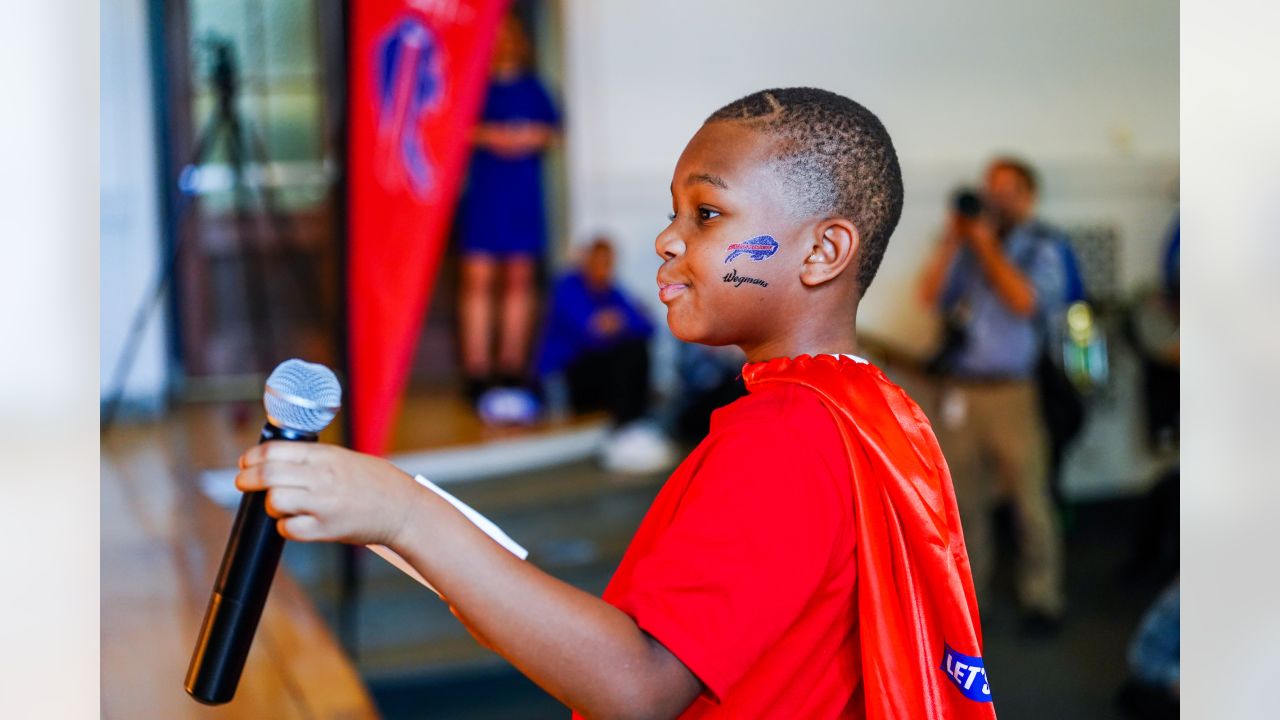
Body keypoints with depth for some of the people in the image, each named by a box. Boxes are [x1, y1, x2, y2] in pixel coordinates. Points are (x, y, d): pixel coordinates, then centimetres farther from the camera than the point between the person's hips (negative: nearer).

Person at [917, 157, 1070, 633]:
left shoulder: (1043, 246, 3)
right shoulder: (967, 244, 13)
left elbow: (1023, 300, -13)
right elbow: (930, 295, 4)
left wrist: (986, 244, -8)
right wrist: (950, 241, -2)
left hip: (1012, 390, -3)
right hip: (959, 389, 4)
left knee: (1028, 496, -4)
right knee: (961, 496, 9)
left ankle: (1040, 598, 7)